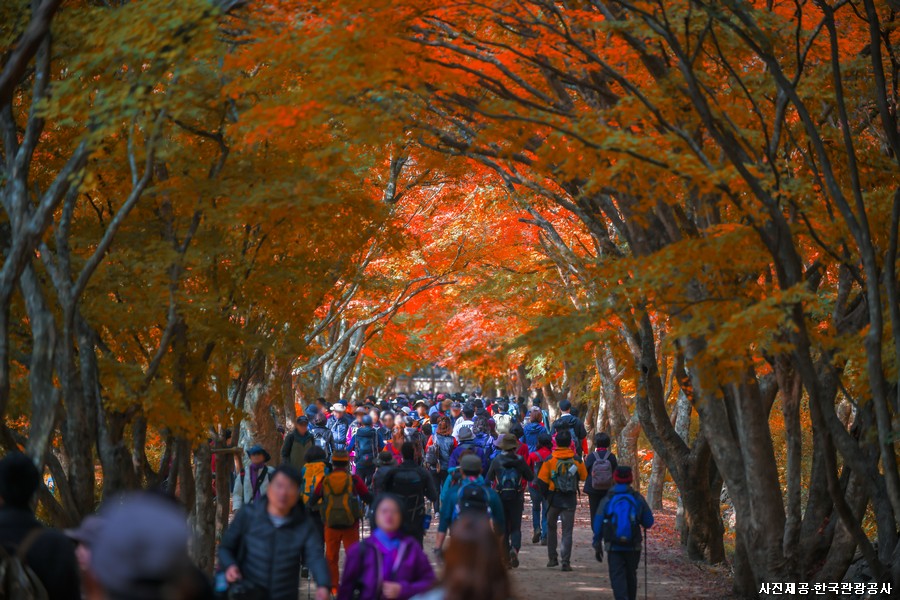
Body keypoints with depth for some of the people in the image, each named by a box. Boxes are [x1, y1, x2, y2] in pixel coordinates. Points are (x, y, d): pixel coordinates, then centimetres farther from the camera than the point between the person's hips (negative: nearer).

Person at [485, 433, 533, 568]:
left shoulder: (497, 461, -5)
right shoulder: (519, 460, -6)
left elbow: (488, 479, 1)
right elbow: (530, 477, 2)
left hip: (500, 497, 0)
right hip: (516, 498, 0)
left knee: (503, 528, 9)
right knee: (515, 527, 7)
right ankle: (514, 548, -21)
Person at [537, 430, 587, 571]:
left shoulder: (549, 460, -6)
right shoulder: (577, 460, -4)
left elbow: (542, 480, -5)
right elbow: (584, 476, 8)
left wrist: (546, 494, 10)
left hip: (554, 498, 0)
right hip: (570, 500, 0)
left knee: (551, 527, 19)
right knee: (567, 531, 2)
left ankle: (552, 558, 20)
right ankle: (566, 562, -7)